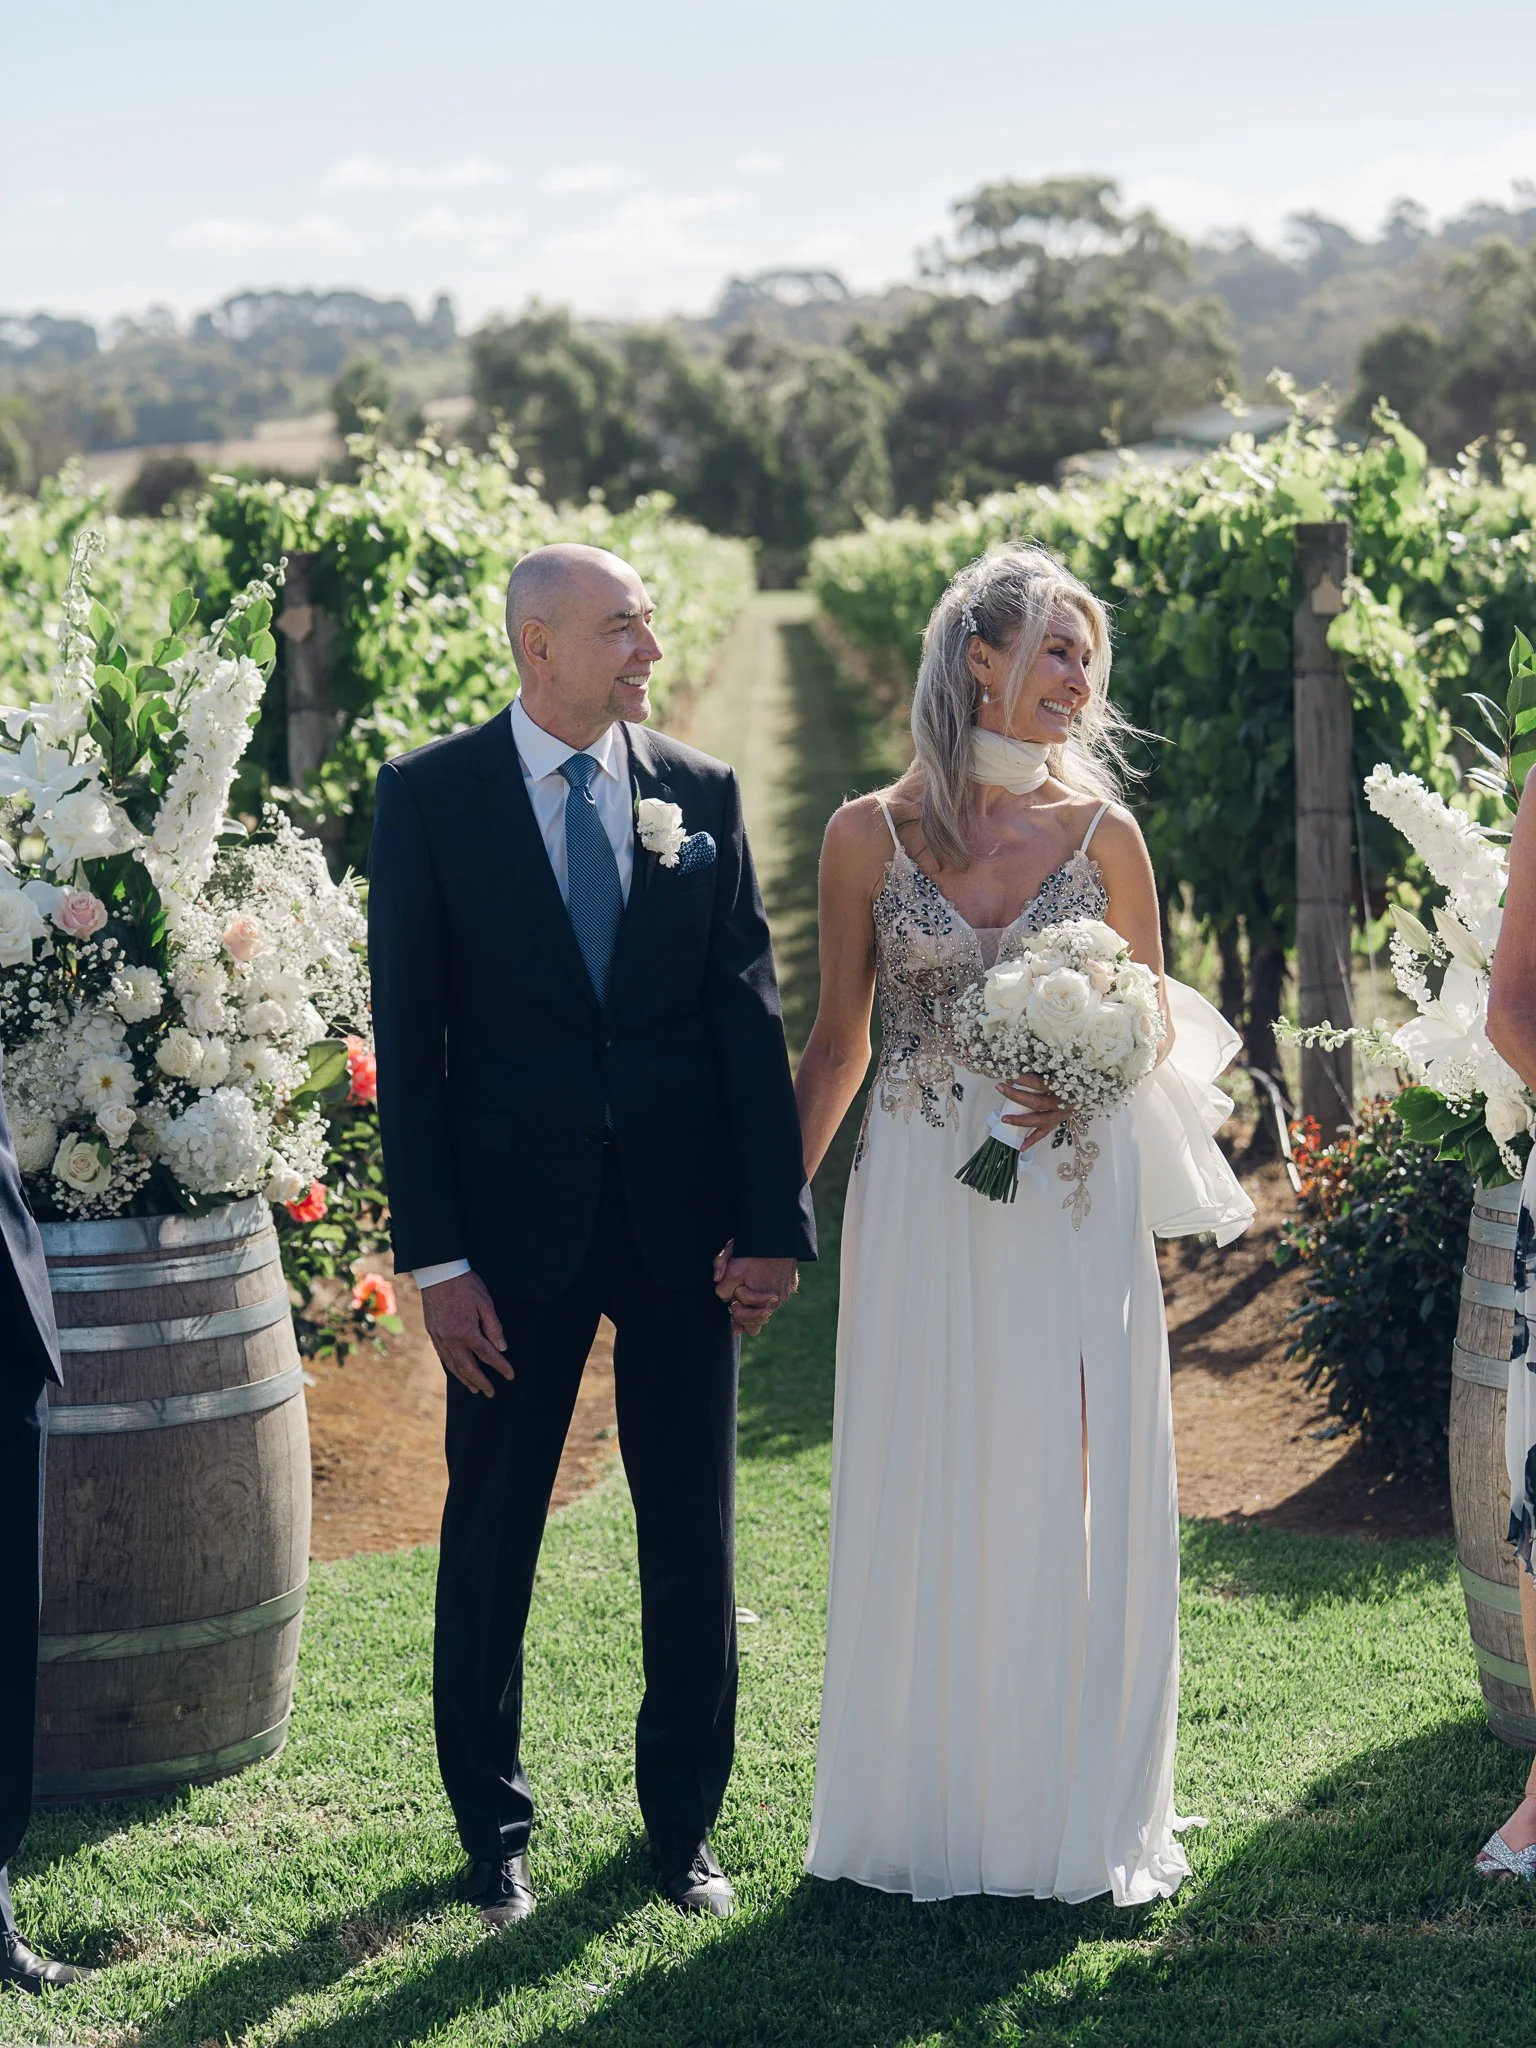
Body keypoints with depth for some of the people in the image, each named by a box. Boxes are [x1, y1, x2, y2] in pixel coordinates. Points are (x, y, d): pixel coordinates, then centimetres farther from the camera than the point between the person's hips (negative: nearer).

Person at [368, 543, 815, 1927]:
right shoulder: (431, 797, -3)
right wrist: (435, 1254, -10)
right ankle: (494, 1829, 23)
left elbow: (750, 1014, 3)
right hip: (515, 1219, -2)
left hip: (685, 1218, 2)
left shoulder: (702, 794, 4)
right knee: (492, 1533, 7)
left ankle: (685, 1819, 25)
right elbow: (409, 1036, -5)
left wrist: (775, 1219, -4)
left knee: (693, 1529, 9)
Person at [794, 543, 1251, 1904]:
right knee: (922, 1500, 5)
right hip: (919, 1204, 0)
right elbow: (837, 1045, 7)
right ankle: (927, 1806, 19)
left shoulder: (1103, 834, 2)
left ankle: (1068, 1815, 16)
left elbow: (1158, 1027, 9)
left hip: (1070, 1205, 0)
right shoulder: (871, 834, 1)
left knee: (1065, 1495, 3)